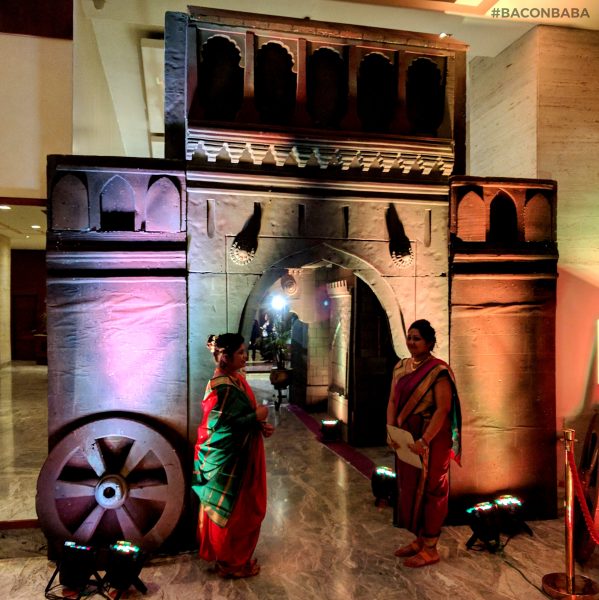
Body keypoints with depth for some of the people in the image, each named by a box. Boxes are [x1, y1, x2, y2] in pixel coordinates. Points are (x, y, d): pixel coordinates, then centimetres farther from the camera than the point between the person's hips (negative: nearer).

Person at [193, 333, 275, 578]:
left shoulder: (236, 379, 4)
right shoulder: (222, 388, -25)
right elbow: (222, 426, -27)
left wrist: (261, 425, -5)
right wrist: (257, 416, -19)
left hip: (239, 455, 9)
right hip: (226, 459, -9)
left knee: (243, 509, 22)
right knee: (231, 511, 8)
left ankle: (236, 556, 40)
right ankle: (230, 563, 27)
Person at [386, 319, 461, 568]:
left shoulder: (439, 371, -15)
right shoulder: (401, 367, 7)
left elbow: (443, 409, -19)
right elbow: (393, 400, 7)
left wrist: (424, 441, -23)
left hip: (431, 440, -7)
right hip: (405, 438, 7)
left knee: (428, 491, 5)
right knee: (409, 489, 15)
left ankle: (430, 549, 20)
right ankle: (418, 540, 33)